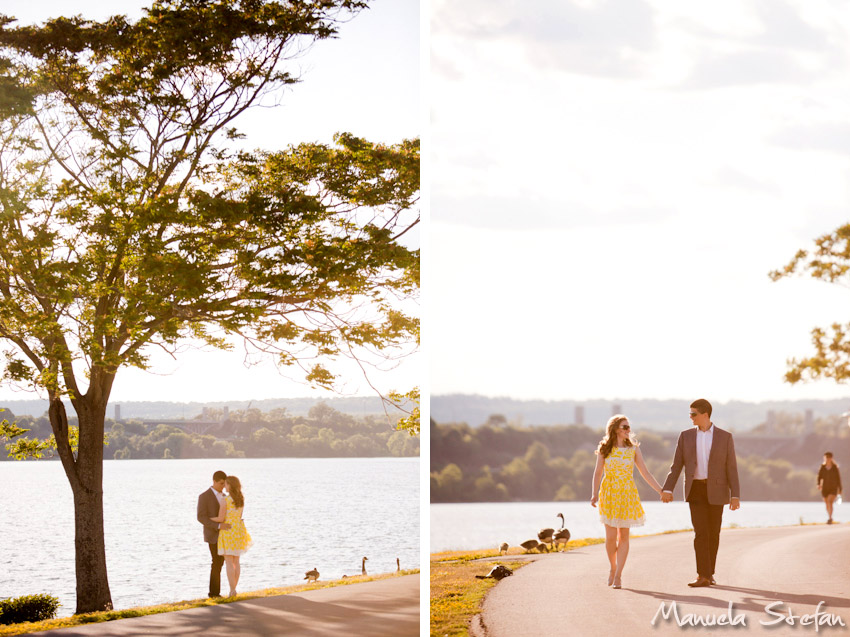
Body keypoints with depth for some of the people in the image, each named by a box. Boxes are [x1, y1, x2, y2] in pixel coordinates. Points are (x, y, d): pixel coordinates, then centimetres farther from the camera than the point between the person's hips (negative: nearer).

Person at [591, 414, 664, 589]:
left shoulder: (633, 449, 5)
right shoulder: (604, 449, 1)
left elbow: (645, 473, 7)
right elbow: (598, 473, 2)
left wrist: (661, 491, 0)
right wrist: (595, 494, -13)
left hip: (628, 495, 1)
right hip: (609, 494, -1)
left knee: (624, 536, -1)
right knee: (611, 536, -3)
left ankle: (618, 575, 5)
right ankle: (613, 568, 21)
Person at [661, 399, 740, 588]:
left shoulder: (725, 437, -1)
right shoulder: (686, 436, 4)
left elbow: (731, 468, -2)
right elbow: (677, 465, 2)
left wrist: (735, 495, -10)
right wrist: (667, 489, -10)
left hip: (716, 490, -1)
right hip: (695, 489, 1)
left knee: (713, 533, 4)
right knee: (700, 532, -10)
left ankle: (709, 573, 18)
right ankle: (703, 576, -13)